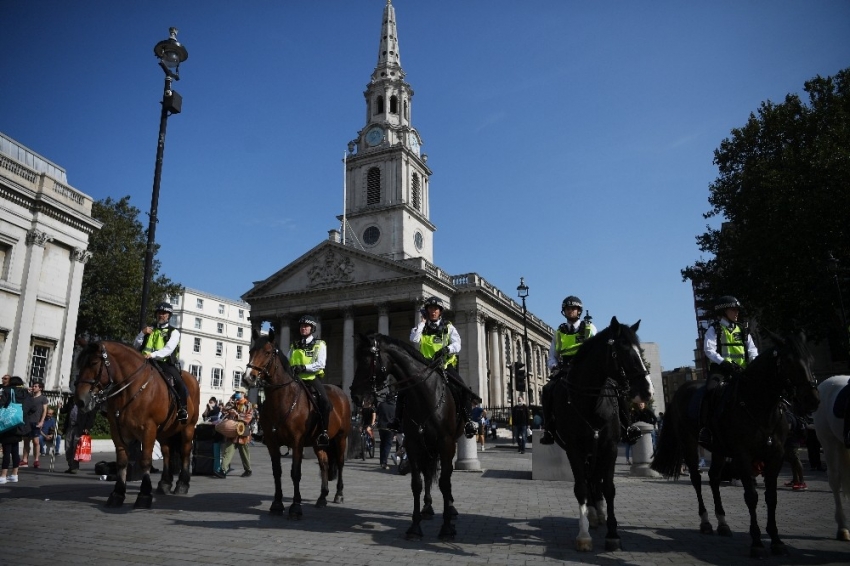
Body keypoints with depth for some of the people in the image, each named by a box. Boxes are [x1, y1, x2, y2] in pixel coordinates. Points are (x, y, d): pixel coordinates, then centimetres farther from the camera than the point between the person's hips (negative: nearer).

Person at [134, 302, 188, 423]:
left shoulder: (174, 332, 6)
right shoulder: (149, 330, 20)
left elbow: (168, 349, -11)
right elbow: (136, 347, 15)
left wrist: (153, 355, -28)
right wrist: (142, 333, -2)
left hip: (166, 364, -4)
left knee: (178, 381, -27)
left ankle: (182, 409, -12)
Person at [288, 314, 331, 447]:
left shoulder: (320, 345, 4)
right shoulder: (294, 346, 18)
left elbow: (320, 364, -8)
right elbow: (287, 363, 11)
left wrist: (304, 367, -21)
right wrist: (289, 368, -13)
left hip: (313, 378, -4)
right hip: (296, 379, 5)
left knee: (324, 401, -28)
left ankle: (324, 432, -19)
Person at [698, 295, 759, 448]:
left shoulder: (743, 330, 17)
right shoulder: (714, 330, 3)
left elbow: (752, 349, 9)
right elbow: (709, 350, -10)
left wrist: (754, 362, -13)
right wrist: (725, 363, -24)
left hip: (741, 371, 5)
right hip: (721, 369, -5)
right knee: (711, 390, -28)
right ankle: (705, 428, -26)